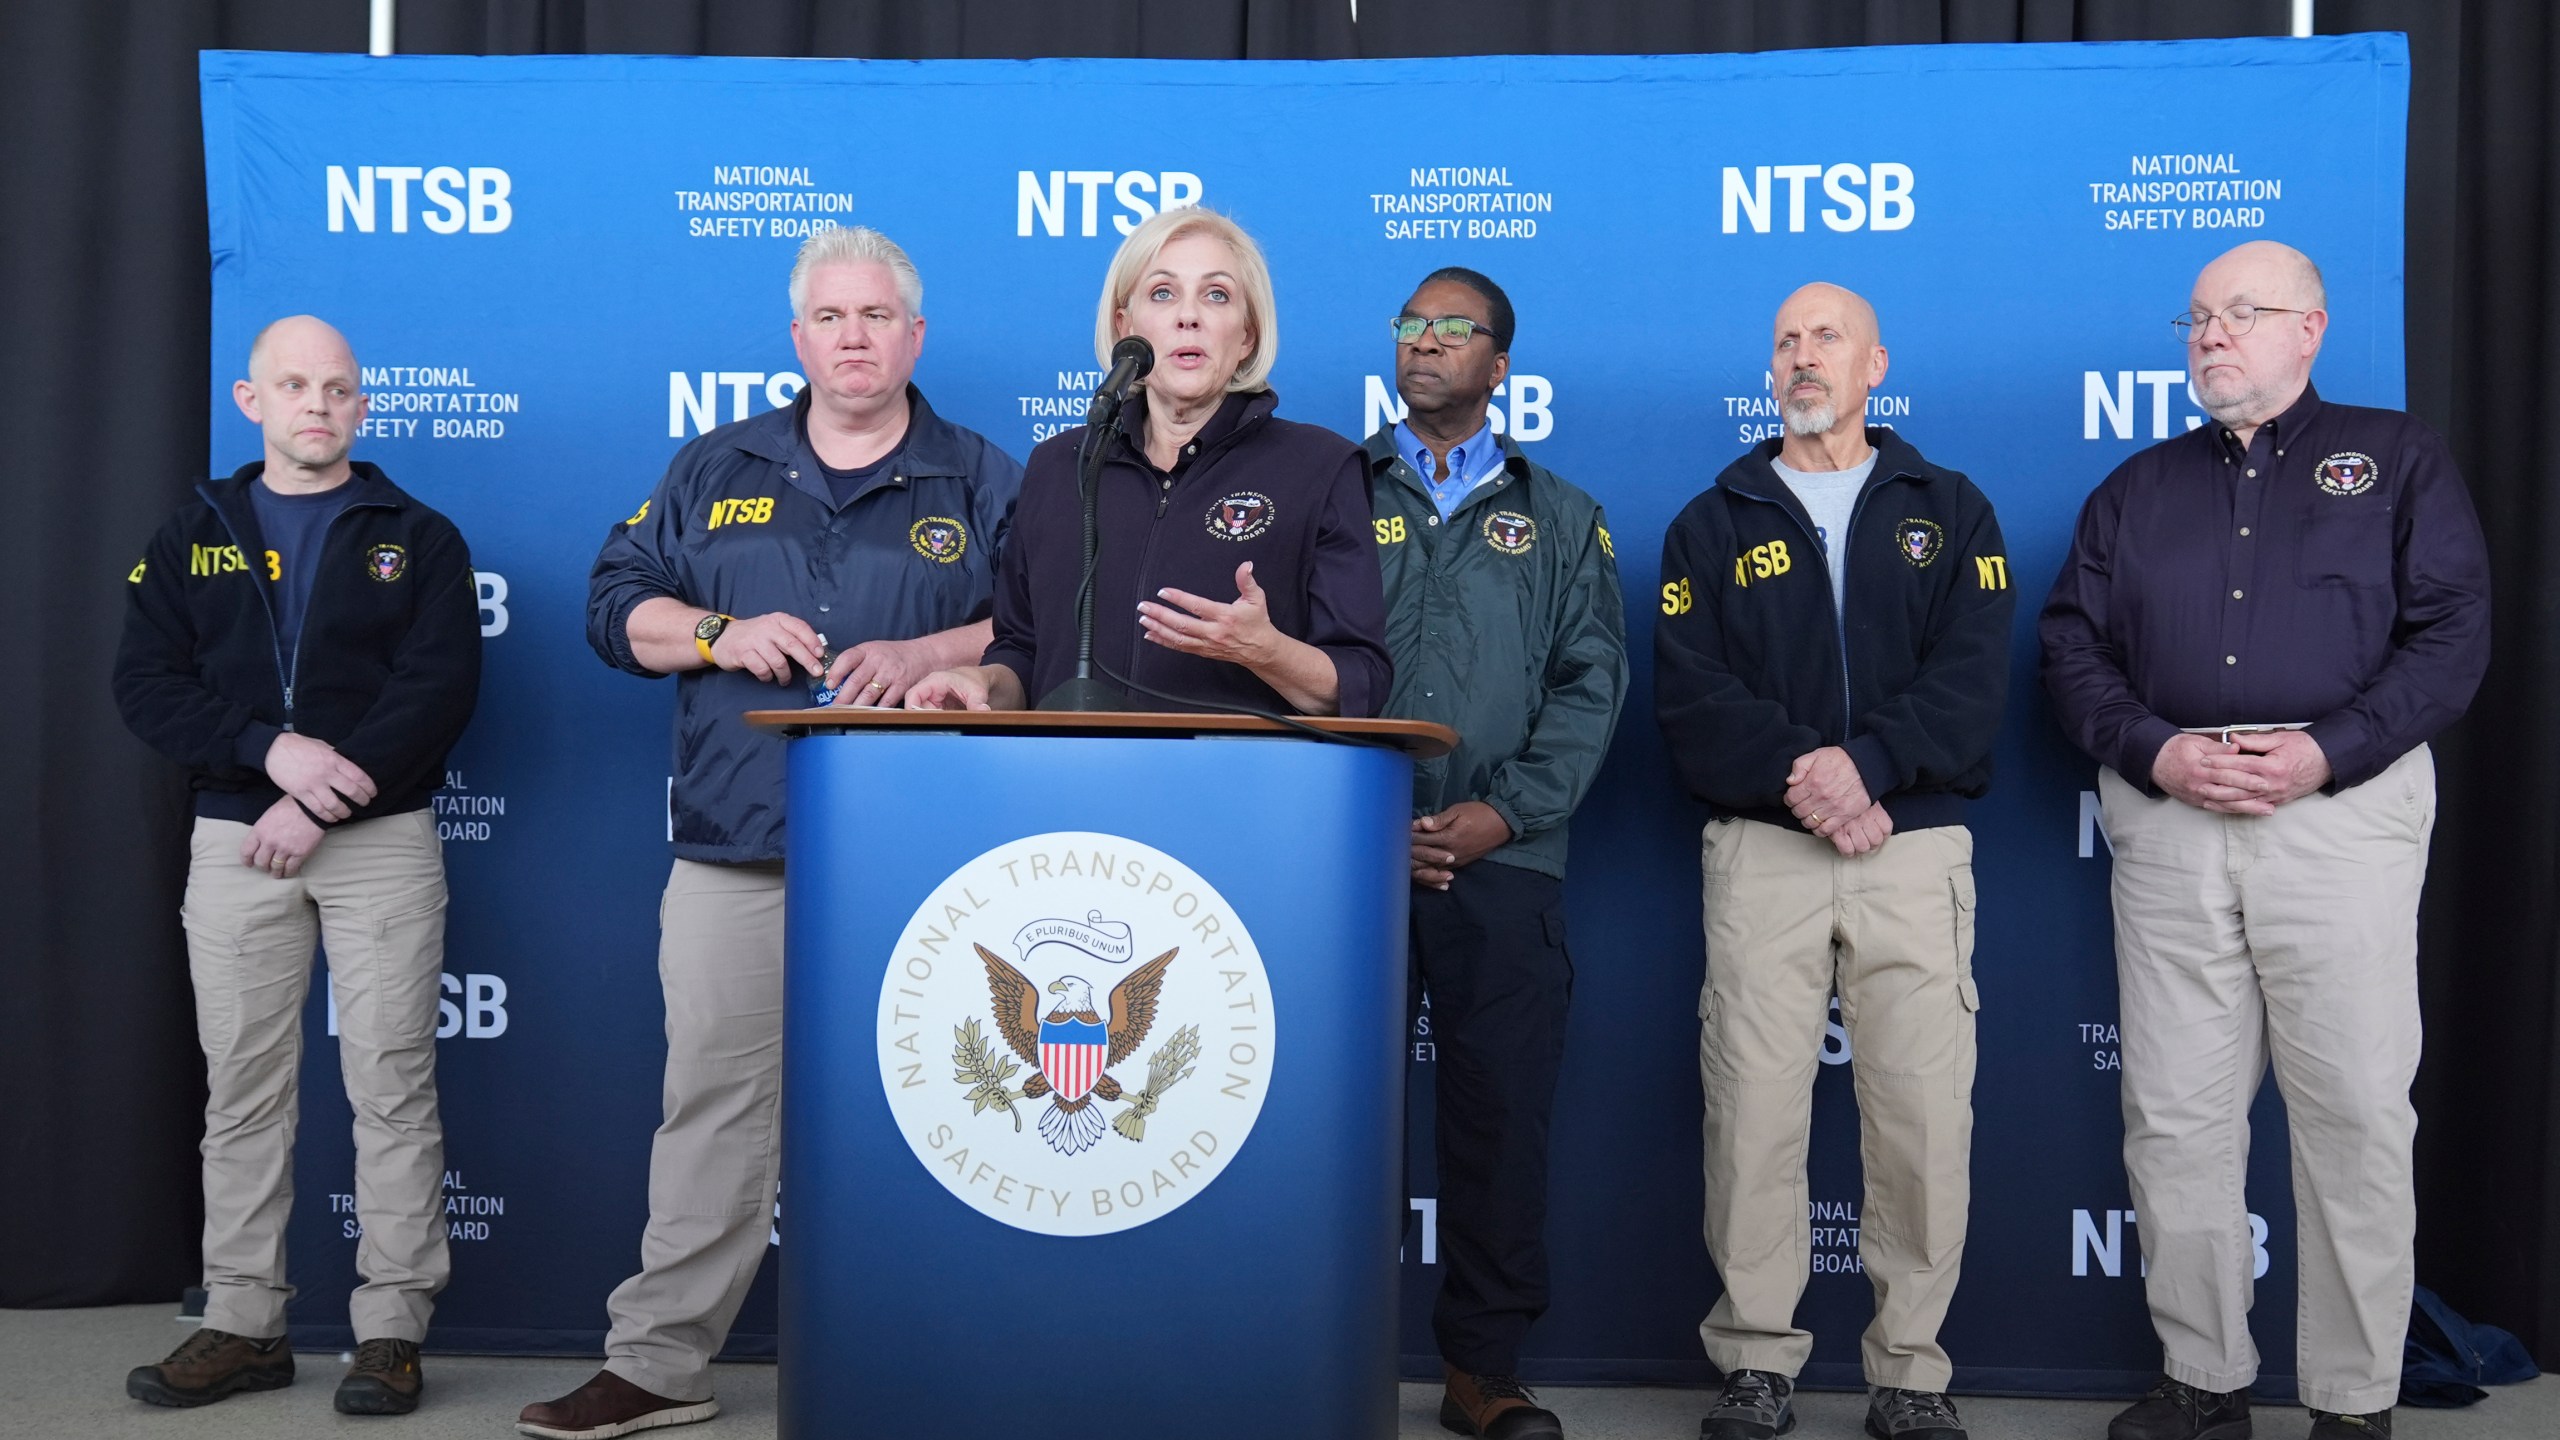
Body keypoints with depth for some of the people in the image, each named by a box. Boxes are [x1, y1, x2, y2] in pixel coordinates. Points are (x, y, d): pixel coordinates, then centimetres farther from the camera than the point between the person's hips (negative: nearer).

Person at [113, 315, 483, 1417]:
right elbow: (147, 685, 2)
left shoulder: (418, 539, 5)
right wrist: (271, 750, -15)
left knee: (392, 1088, -2)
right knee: (242, 1091, 7)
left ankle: (391, 1329, 5)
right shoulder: (192, 539, 12)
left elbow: (440, 688, -7)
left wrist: (322, 806, -16)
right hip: (234, 843, 2)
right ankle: (243, 1325, 17)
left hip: (382, 841, -2)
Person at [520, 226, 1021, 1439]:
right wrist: (719, 635, -5)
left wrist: (927, 656, -15)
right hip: (734, 852, 2)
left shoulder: (983, 484, 8)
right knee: (712, 1101, 4)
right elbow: (616, 603, 13)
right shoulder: (716, 472, 15)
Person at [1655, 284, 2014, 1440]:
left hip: (1917, 847, 0)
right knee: (1753, 1112, -3)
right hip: (1759, 853, 0)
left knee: (1924, 1116, -2)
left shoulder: (1949, 511, 14)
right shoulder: (1713, 524, 14)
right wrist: (1796, 771, -15)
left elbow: (1973, 676, -1)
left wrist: (1867, 763, -16)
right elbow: (1688, 694, 1)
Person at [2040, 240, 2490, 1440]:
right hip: (2167, 818, 3)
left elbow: (2453, 631, 1)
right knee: (2174, 1111, 3)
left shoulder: (2395, 458, 11)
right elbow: (2072, 646, 10)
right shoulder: (2136, 490, 19)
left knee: (2354, 1110, -2)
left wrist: (2325, 752, -12)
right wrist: (2157, 753, -7)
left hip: (2340, 806, -3)